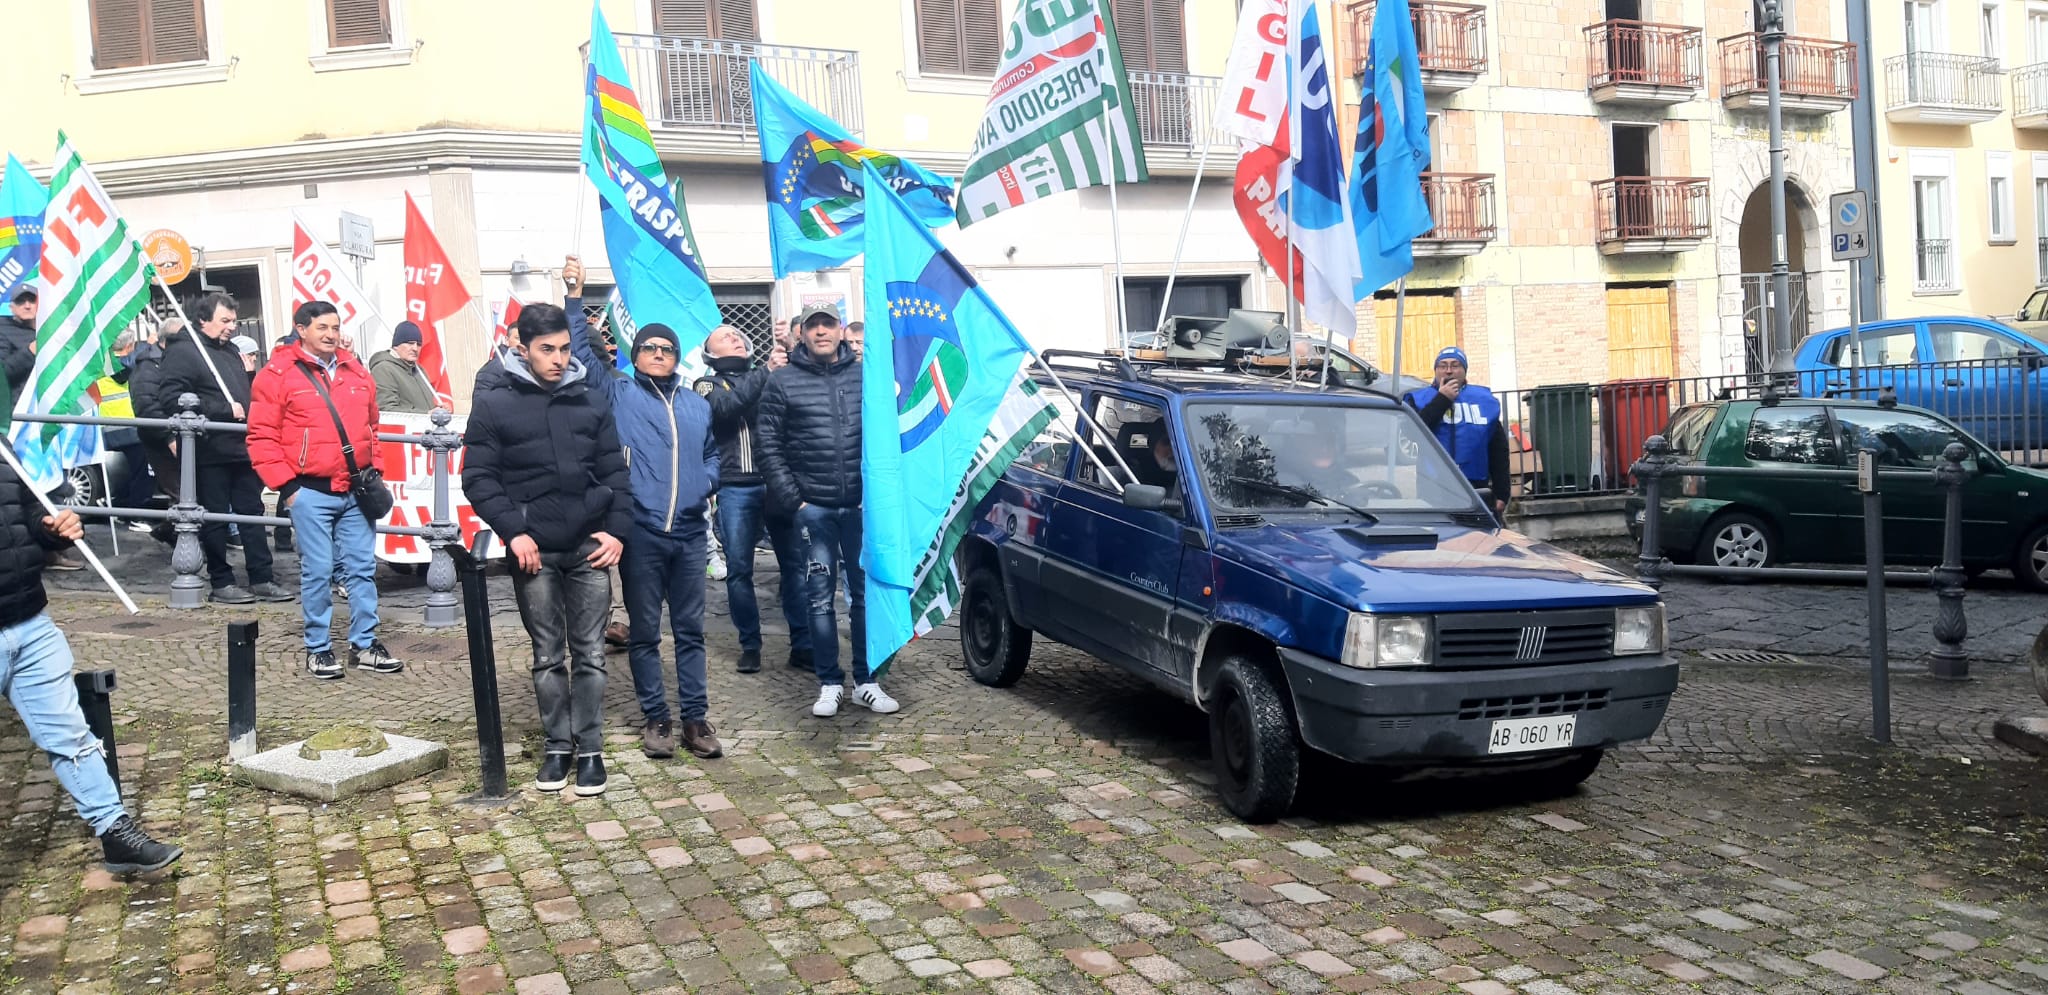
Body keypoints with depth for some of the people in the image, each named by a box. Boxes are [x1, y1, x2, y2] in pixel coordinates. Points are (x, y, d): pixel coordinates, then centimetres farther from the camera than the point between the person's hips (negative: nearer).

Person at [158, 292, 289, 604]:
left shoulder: (231, 351, 19)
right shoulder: (183, 353, -7)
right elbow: (170, 396, -19)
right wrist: (224, 409, -19)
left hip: (243, 449, 8)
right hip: (211, 452, -8)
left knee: (252, 513, 8)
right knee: (216, 518, 2)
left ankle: (261, 579, 13)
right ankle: (222, 583, 10)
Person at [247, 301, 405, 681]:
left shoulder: (356, 371, 12)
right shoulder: (278, 374, -4)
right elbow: (261, 437, -6)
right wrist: (285, 485, -10)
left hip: (356, 492, 5)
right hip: (311, 493, -5)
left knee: (362, 568, 8)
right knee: (318, 572, 1)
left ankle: (364, 645, 17)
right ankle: (318, 650, 12)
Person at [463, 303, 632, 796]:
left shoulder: (591, 398, 6)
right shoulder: (494, 402, -2)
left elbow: (614, 469, 8)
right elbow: (478, 476, -3)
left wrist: (617, 528, -3)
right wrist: (513, 532, -13)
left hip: (589, 547, 1)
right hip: (533, 550, -1)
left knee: (590, 653, 4)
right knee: (547, 655, 9)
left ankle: (590, 748, 13)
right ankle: (558, 746, 20)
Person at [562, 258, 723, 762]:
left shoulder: (697, 404, 16)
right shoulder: (618, 394, 5)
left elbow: (711, 455, 24)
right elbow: (582, 352, -3)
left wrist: (706, 482, 4)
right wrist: (575, 297, -9)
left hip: (688, 532, 3)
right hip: (639, 532, -3)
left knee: (690, 629, 7)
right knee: (644, 631, 5)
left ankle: (696, 717, 14)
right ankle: (655, 719, 15)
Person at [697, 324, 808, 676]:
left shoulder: (770, 375, 16)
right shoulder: (708, 383, 11)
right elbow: (726, 405, -10)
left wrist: (787, 359, -6)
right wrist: (765, 371, -12)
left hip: (778, 482, 1)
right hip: (735, 489, -1)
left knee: (795, 562, 0)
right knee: (739, 569, 3)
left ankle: (802, 644, 6)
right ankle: (750, 645, 15)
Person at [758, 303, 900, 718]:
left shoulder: (865, 376, 7)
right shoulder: (782, 382, 3)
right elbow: (770, 448, 1)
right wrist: (794, 501, -5)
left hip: (862, 506, 1)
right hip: (814, 508, -1)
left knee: (866, 593, 6)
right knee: (820, 598, 4)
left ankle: (865, 681, 16)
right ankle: (829, 683, 14)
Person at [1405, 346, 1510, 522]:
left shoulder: (1484, 400, 15)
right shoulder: (1419, 400, 7)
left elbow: (1499, 451, 15)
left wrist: (1502, 493, 10)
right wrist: (1442, 399, -10)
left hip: (1477, 492, 3)